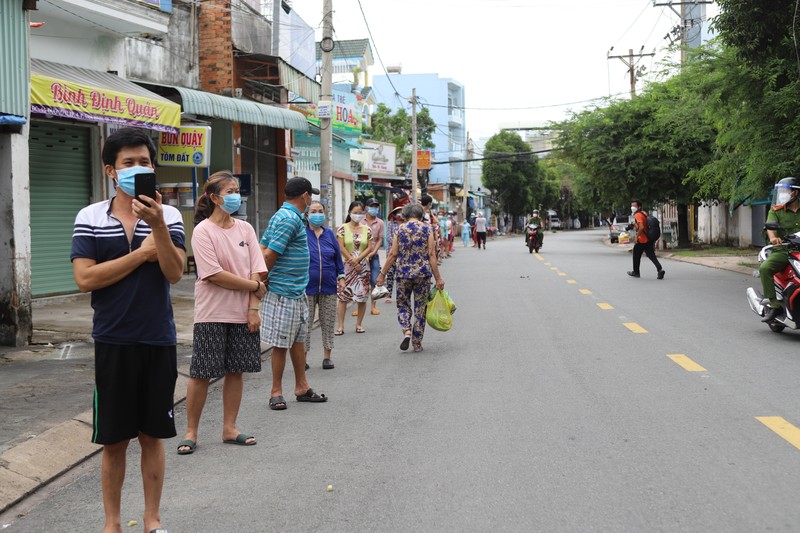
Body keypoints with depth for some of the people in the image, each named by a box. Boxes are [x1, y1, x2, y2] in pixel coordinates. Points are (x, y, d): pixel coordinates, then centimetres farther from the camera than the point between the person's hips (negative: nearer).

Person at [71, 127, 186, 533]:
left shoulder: (168, 216, 0)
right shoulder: (90, 218, -1)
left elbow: (175, 273, -12)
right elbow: (85, 278, -11)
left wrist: (157, 225, -26)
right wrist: (142, 253, -11)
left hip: (158, 340, 1)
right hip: (113, 342, -1)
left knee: (152, 435, 11)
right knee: (114, 439, 7)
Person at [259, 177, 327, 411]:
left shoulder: (281, 216, 14)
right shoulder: (291, 219, -17)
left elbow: (263, 249, 12)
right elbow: (270, 254, -21)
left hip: (296, 292, 10)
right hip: (284, 292, -10)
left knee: (298, 340, 15)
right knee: (281, 344, 0)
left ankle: (302, 387, 24)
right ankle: (276, 392, 9)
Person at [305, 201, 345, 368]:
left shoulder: (329, 234, 9)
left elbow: (338, 256, 14)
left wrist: (341, 277, 9)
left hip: (328, 286, 3)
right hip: (307, 287, -3)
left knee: (328, 323, 8)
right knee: (305, 323, 0)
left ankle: (327, 356, 18)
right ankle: (303, 357, 10)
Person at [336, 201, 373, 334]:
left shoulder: (367, 229, 8)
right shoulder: (343, 228, 0)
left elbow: (369, 248, 2)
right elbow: (341, 248, -6)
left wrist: (357, 260, -11)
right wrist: (353, 263, -10)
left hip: (363, 266, 3)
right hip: (346, 266, -2)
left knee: (362, 296, 3)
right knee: (343, 296, -4)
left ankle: (358, 324, 14)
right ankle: (341, 326, -1)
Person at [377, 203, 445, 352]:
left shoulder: (400, 230, 0)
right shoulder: (427, 229, -2)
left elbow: (393, 254, 0)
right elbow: (432, 255, -5)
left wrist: (383, 274, 8)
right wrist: (438, 278, -2)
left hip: (403, 273, 0)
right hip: (423, 273, 0)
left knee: (403, 304, 16)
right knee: (420, 308, 10)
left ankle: (406, 332, -8)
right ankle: (417, 344, 13)